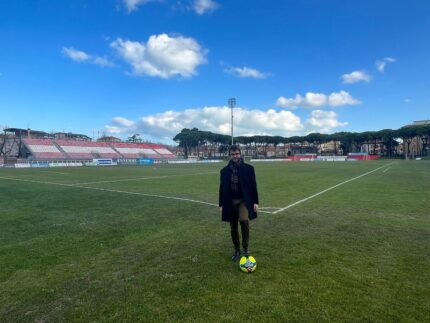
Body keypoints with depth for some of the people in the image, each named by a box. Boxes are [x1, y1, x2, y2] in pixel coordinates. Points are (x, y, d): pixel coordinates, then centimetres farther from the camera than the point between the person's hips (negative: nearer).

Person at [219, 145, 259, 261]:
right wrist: (221, 205, 4)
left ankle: (246, 247, -4)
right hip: (230, 202, 3)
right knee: (233, 228, 9)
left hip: (244, 200, -2)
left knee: (244, 220, -26)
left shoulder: (248, 168, -2)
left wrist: (255, 202, -3)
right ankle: (237, 250, 29)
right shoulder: (224, 171, 3)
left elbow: (253, 185, 1)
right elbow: (222, 188, 6)